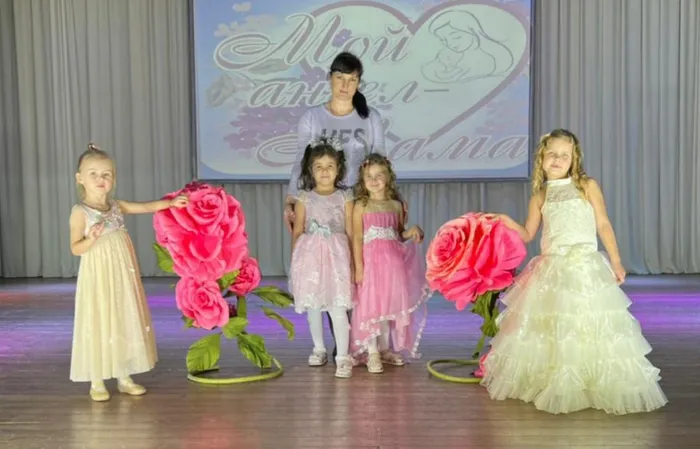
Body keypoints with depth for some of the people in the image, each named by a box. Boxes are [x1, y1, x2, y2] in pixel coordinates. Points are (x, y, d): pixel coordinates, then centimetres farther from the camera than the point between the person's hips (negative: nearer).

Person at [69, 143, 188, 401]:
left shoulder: (116, 206, 7)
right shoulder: (80, 212, -9)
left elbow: (145, 207, 16)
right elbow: (75, 248, -10)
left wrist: (171, 203, 11)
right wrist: (91, 239, -27)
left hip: (122, 277, 6)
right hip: (98, 278, -6)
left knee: (125, 322, 9)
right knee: (99, 325, -1)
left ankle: (124, 378, 20)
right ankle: (97, 383, 11)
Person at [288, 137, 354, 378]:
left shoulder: (344, 197, 2)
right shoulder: (304, 198, 4)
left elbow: (350, 232, 3)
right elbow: (297, 231, 6)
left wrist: (353, 262, 0)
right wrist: (295, 260, 3)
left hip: (336, 256, -2)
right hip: (310, 256, 2)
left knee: (338, 307, -9)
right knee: (313, 305, 11)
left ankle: (343, 356, -4)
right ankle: (319, 349, 29)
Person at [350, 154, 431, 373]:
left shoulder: (396, 205, 10)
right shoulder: (361, 206, -1)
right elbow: (357, 238, -5)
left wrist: (412, 231, -4)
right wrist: (359, 267, -11)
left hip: (393, 261, 4)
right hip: (371, 260, -4)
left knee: (390, 305, 8)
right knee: (371, 305, -3)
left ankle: (385, 348, 22)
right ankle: (372, 353, 5)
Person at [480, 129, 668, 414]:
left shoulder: (587, 186, 2)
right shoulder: (540, 196, 9)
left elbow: (603, 224, 2)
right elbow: (528, 234, 15)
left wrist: (616, 261, -2)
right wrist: (507, 222, -2)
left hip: (585, 267, -3)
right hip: (551, 270, 3)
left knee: (587, 326, -5)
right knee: (548, 327, 7)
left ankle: (592, 387, 8)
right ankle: (548, 384, 22)